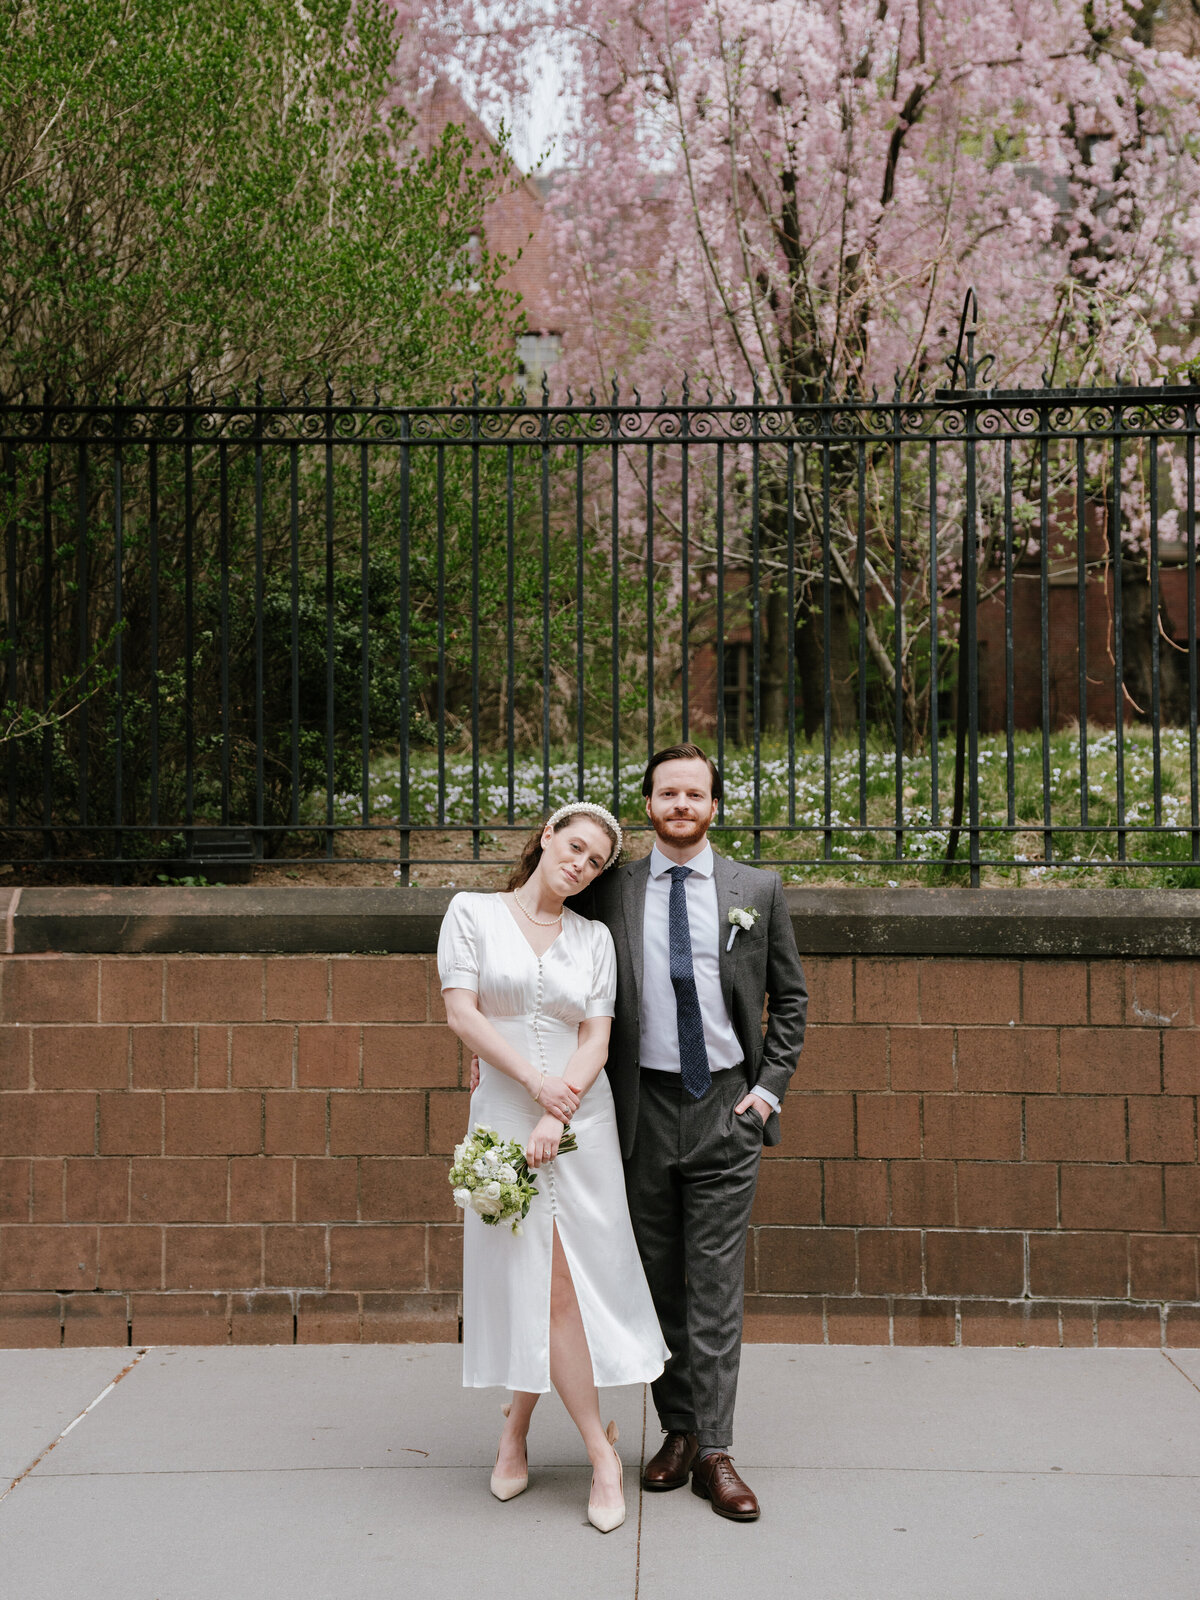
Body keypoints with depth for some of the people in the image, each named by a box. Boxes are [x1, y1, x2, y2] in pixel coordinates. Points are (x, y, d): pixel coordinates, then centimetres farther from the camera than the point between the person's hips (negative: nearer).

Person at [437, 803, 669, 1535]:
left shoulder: (594, 938, 7)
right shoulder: (474, 912, 2)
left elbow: (597, 1037, 0)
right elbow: (461, 1013, -6)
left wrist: (556, 1116, -14)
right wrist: (535, 1082, -13)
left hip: (581, 1118, 2)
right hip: (505, 1112, -2)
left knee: (553, 1283, 1)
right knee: (551, 1282, -2)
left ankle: (517, 1429, 20)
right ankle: (601, 1453, 7)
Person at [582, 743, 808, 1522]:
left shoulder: (757, 890, 3)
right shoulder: (611, 893, 3)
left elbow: (790, 998, 9)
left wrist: (769, 1088, 1)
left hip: (727, 1108, -1)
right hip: (643, 1108, 1)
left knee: (715, 1284, -1)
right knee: (659, 1280, 9)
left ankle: (714, 1452, 4)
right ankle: (678, 1431, 21)